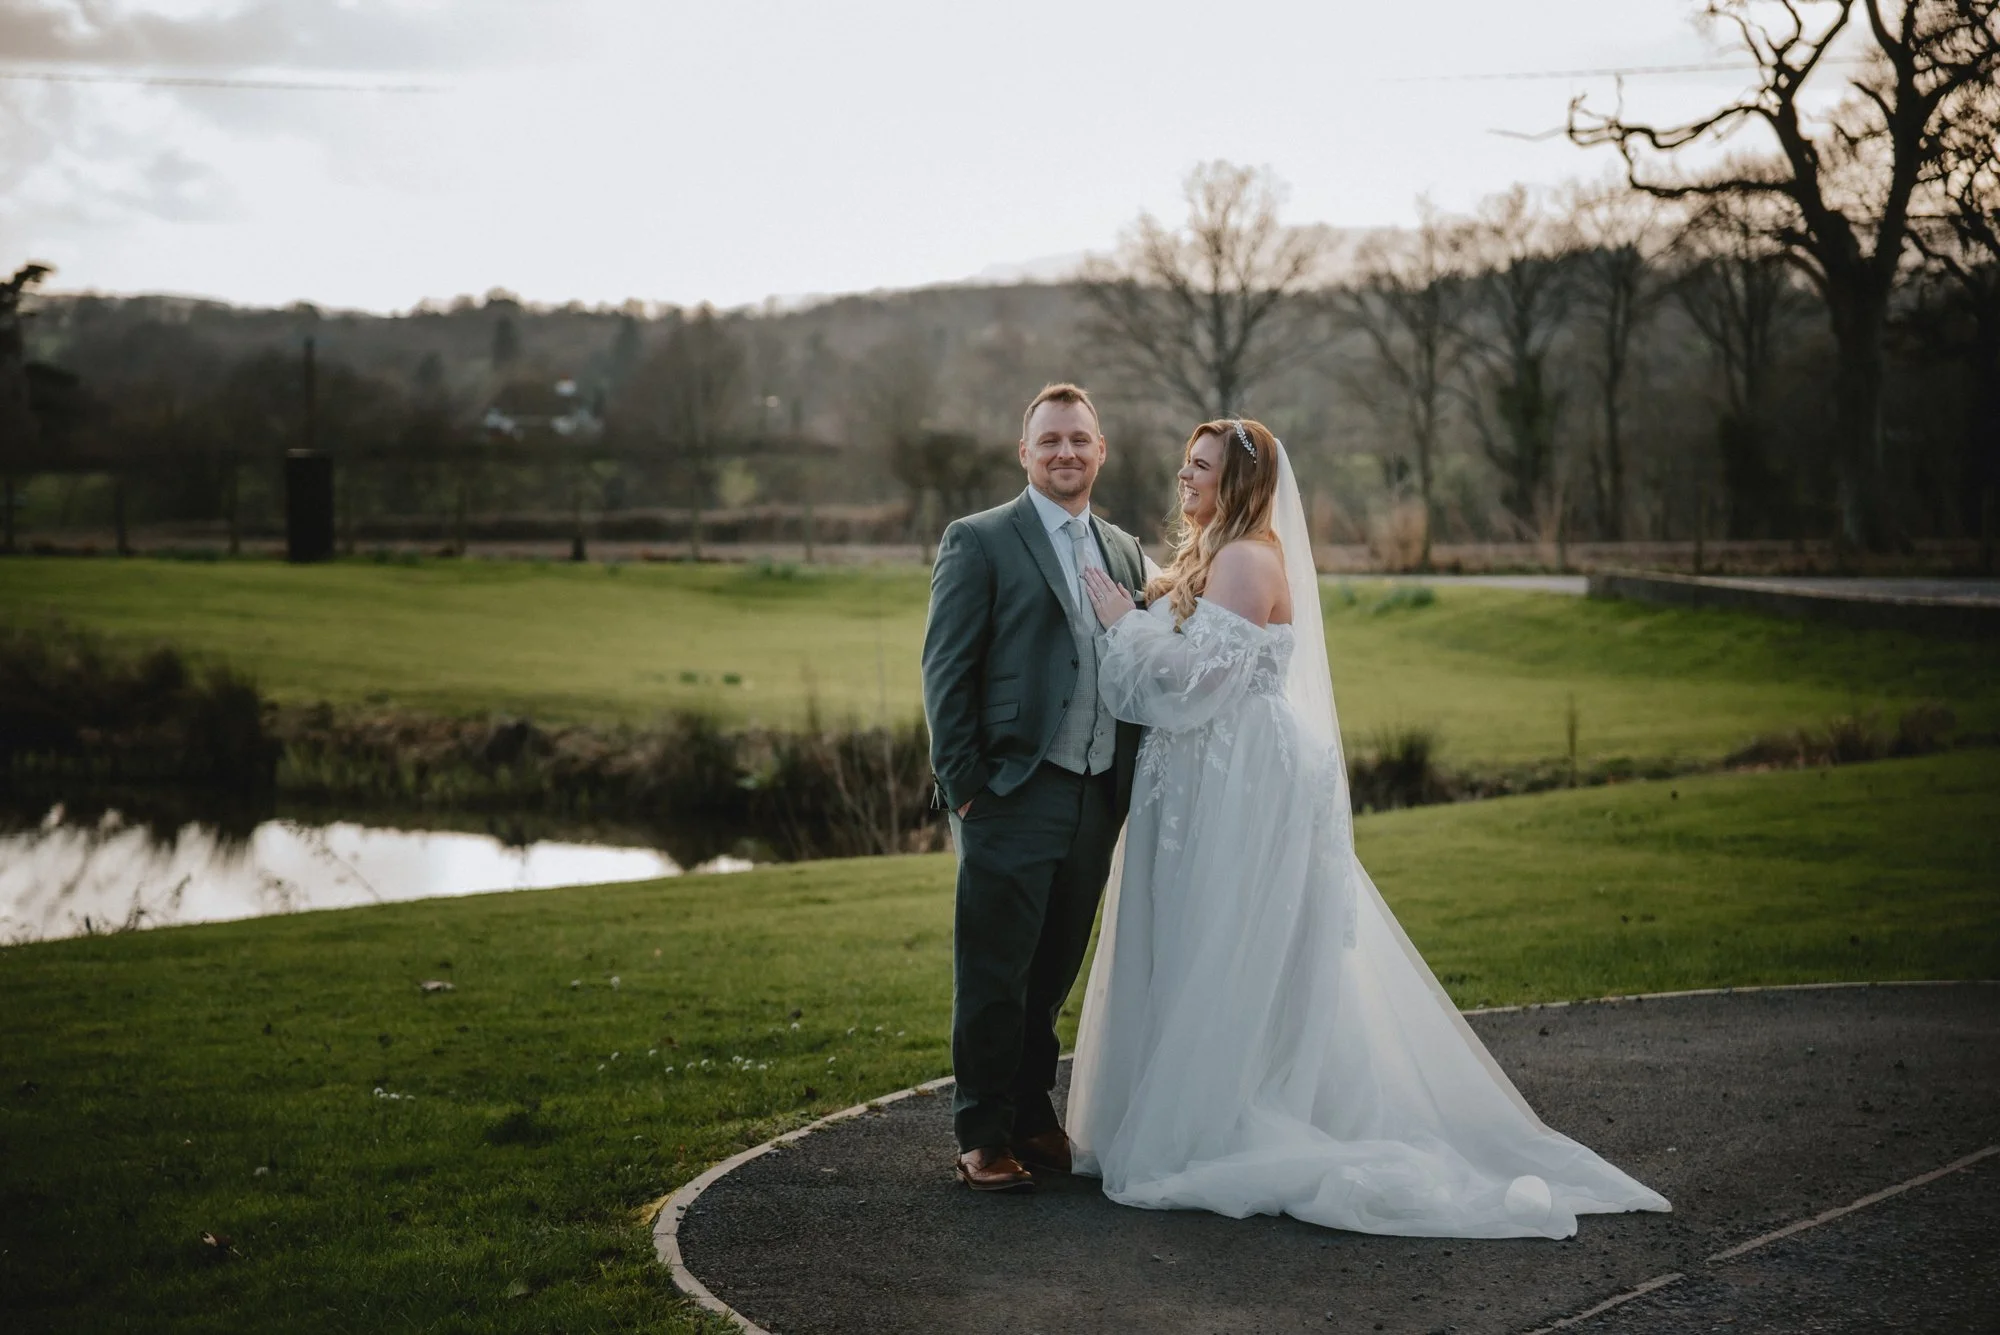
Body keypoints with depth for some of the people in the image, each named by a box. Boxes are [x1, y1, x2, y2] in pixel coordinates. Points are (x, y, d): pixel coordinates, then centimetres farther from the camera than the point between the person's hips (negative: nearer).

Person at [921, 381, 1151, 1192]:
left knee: (1052, 974, 14)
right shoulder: (979, 542, -2)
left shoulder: (1124, 553, 15)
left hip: (1098, 799, 5)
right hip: (1014, 794, -5)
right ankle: (984, 1136, 9)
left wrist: (1132, 790, 10)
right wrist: (962, 783, -11)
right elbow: (945, 670, -5)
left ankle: (1032, 1117, 26)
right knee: (994, 978, 0)